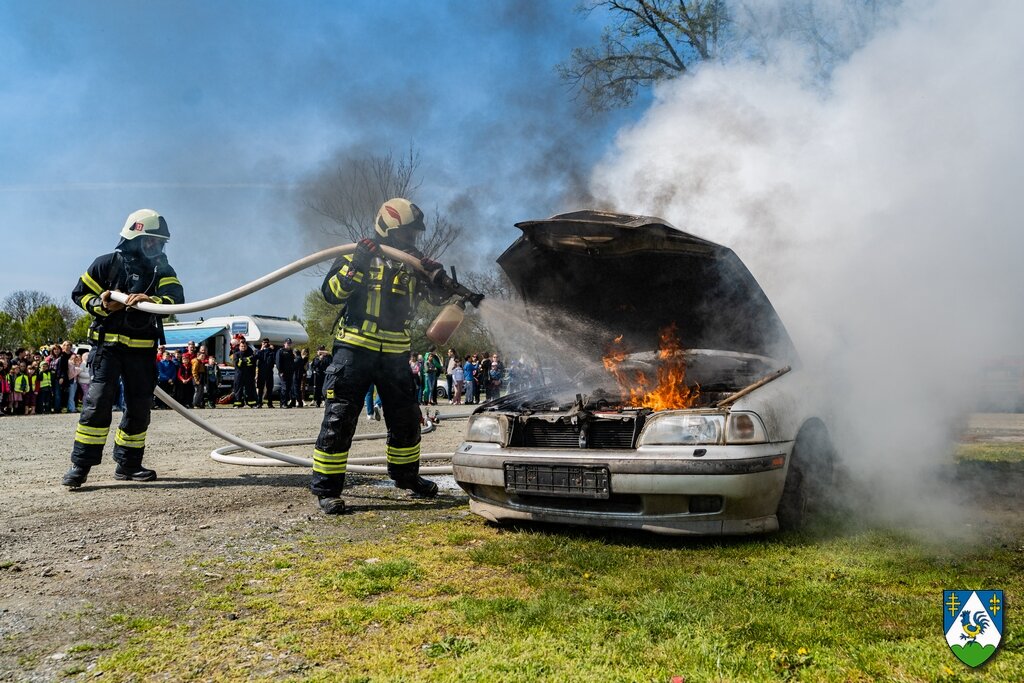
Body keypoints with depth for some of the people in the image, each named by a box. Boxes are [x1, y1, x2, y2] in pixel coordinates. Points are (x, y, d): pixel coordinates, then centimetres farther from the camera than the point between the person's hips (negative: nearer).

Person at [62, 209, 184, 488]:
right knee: (98, 400, -13)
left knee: (139, 406, 6)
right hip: (108, 343, -3)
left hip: (143, 349, 4)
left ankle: (128, 464, 18)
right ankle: (80, 465, -9)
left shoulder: (163, 270, 6)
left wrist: (151, 300, -31)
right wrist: (102, 306, -13)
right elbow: (80, 293, 7)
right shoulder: (108, 263, 1)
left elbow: (176, 298, -12)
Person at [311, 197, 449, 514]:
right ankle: (326, 488, 1)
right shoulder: (360, 256, -3)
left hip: (395, 354, 5)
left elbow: (438, 295, 10)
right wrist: (357, 264, -24)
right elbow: (331, 292, -13)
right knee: (339, 419, -7)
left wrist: (436, 273, -10)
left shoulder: (412, 264, 11)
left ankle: (406, 475, 34)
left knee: (406, 418, 14)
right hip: (355, 349, -5)